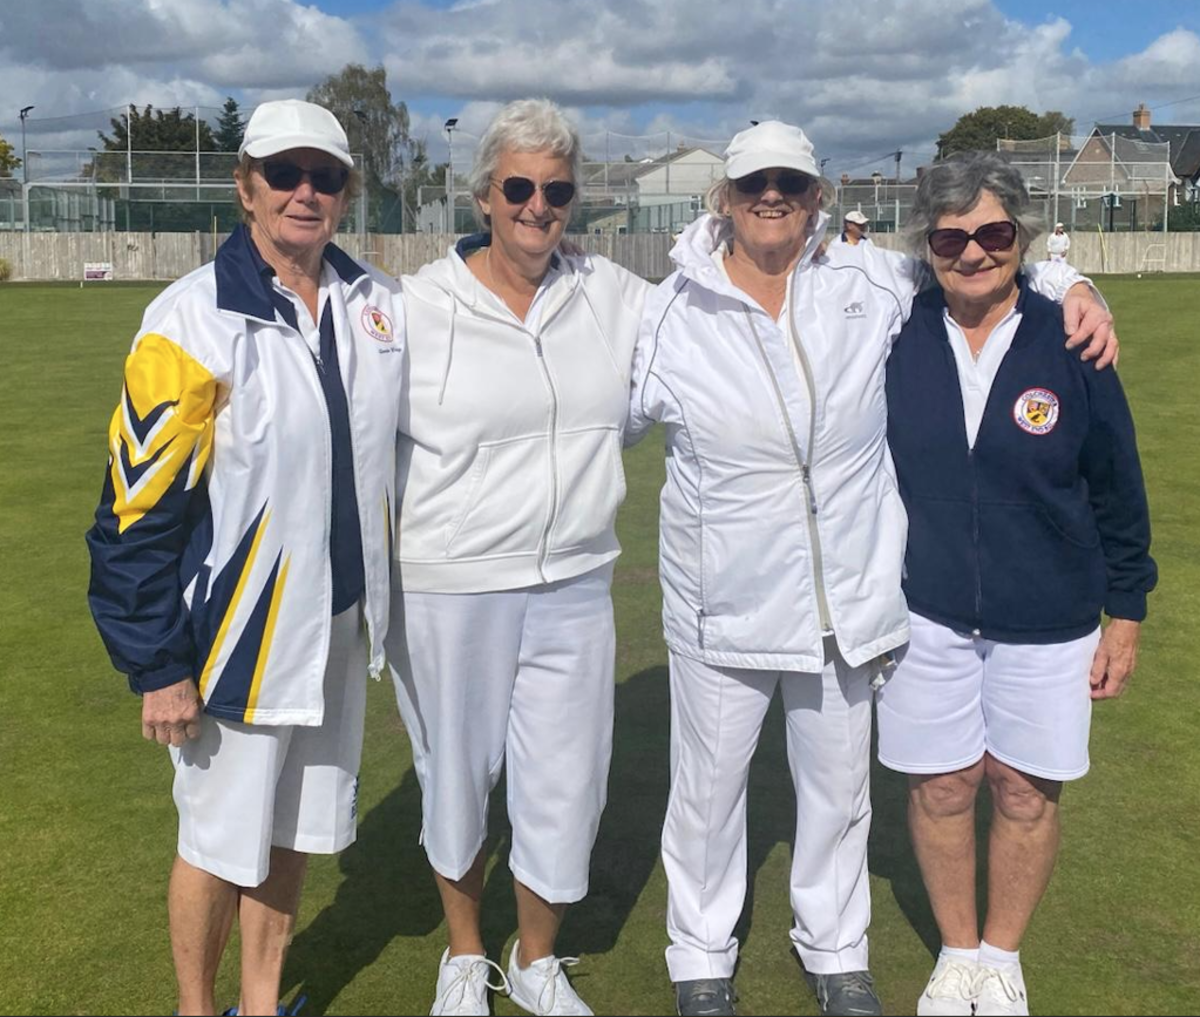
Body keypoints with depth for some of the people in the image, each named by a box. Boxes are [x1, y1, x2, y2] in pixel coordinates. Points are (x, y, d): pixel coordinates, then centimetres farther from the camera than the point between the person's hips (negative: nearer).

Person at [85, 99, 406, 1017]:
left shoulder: (379, 305, 2)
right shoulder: (192, 319, -15)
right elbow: (142, 508, -14)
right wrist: (158, 667, -13)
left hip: (342, 623, 5)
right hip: (239, 631, -5)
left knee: (293, 831, 19)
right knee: (222, 840, 11)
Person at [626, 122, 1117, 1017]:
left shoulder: (869, 286, -2)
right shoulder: (671, 315, -6)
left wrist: (1067, 284, 1)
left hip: (845, 597, 2)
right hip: (722, 603, -2)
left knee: (837, 786, 18)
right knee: (708, 786, 11)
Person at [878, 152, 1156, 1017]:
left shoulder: (1070, 342, -10)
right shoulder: (897, 340, -8)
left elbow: (1116, 487, -1)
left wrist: (1126, 612, 3)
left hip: (1047, 621, 0)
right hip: (925, 612, 1)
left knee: (1027, 792, 10)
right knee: (942, 787, 10)